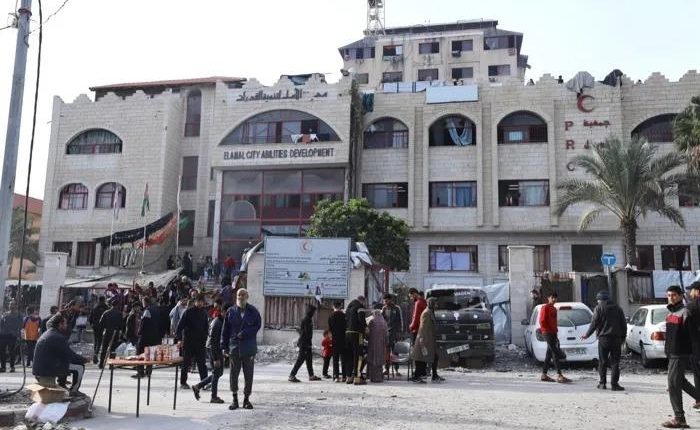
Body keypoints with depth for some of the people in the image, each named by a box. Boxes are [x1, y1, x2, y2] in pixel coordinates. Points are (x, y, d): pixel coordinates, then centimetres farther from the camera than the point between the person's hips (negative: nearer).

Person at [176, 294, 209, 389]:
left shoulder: (204, 312, 7)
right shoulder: (188, 312, -5)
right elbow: (180, 325, -9)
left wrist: (205, 338, 5)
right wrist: (179, 339, -18)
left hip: (200, 342, 3)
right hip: (188, 341, -3)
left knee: (202, 363, 0)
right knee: (186, 363, 6)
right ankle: (183, 382, 15)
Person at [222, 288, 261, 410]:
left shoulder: (253, 311, 2)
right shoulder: (231, 312, 4)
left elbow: (258, 326, -1)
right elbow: (225, 330, 6)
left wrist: (244, 333, -12)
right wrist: (224, 346, 1)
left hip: (249, 348, 0)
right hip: (234, 346, 1)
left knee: (248, 375, 5)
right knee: (234, 374, 4)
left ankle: (246, 399, 16)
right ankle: (235, 399, 14)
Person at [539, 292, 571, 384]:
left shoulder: (554, 309, 19)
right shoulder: (545, 308, -7)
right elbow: (542, 321, -13)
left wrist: (555, 331, 11)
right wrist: (548, 330, -14)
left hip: (553, 333, 9)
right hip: (547, 333, -9)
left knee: (549, 354, 10)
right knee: (555, 353, -15)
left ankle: (544, 375, 15)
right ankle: (559, 375, -19)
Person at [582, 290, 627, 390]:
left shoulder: (599, 308, -2)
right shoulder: (618, 308, 11)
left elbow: (594, 324, -6)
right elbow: (624, 325, 12)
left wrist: (587, 335, 3)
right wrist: (623, 338, 17)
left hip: (603, 339, -3)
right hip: (616, 339, 3)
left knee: (602, 362, 6)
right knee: (615, 362, 3)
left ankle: (602, 383, 9)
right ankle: (614, 384, -2)